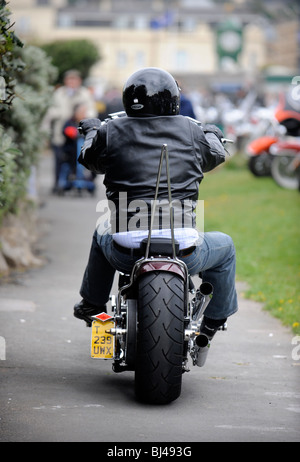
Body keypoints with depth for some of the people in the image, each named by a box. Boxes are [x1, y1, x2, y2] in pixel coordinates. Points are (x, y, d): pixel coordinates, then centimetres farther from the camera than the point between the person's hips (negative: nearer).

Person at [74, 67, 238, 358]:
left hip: (126, 254, 1)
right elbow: (215, 155, 24)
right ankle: (214, 320, 36)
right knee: (225, 246, 31)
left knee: (102, 237, 37)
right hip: (183, 252, -1)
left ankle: (92, 303, 47)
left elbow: (90, 159, 22)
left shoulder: (110, 133, 1)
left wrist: (92, 132, 45)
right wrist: (212, 135, 48)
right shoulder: (190, 132, 3)